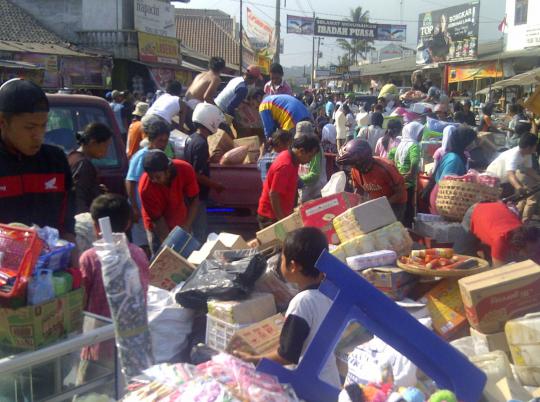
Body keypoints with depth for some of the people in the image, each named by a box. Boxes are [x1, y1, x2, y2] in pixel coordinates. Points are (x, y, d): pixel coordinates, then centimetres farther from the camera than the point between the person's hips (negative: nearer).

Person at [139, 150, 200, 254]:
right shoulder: (145, 187, -31)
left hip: (181, 223, 3)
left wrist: (187, 226, -24)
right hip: (158, 227, -2)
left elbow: (194, 200, -15)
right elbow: (157, 218, -23)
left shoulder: (185, 169, -26)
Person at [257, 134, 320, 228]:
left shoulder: (291, 158, 4)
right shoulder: (285, 166, -25)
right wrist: (281, 220, -19)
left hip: (282, 213, 9)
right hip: (272, 216, -9)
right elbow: (273, 195, -25)